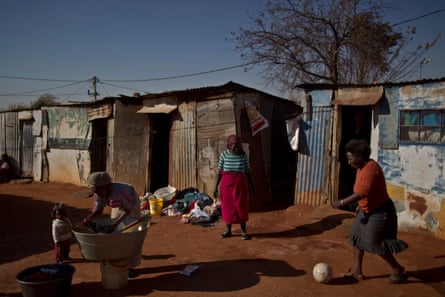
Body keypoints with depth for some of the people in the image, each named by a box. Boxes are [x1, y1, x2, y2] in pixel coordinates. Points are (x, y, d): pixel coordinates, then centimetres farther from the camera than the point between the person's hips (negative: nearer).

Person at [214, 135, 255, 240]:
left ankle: (243, 231, 14)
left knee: (241, 207, 3)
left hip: (240, 183, -1)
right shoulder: (223, 154, -3)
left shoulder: (244, 155, -2)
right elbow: (220, 171, 0)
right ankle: (228, 231, 19)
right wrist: (216, 186, -2)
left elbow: (248, 171, 3)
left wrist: (252, 186, 6)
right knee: (227, 206, 7)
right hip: (227, 183, 1)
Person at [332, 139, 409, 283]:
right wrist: (360, 205, 18)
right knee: (357, 237, 10)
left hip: (380, 212, -10)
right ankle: (356, 271, 20)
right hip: (368, 210, 10)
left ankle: (398, 270, 18)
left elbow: (363, 192, -36)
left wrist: (342, 202, -33)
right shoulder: (361, 168, 3)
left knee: (375, 243, -1)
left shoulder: (371, 168, -26)